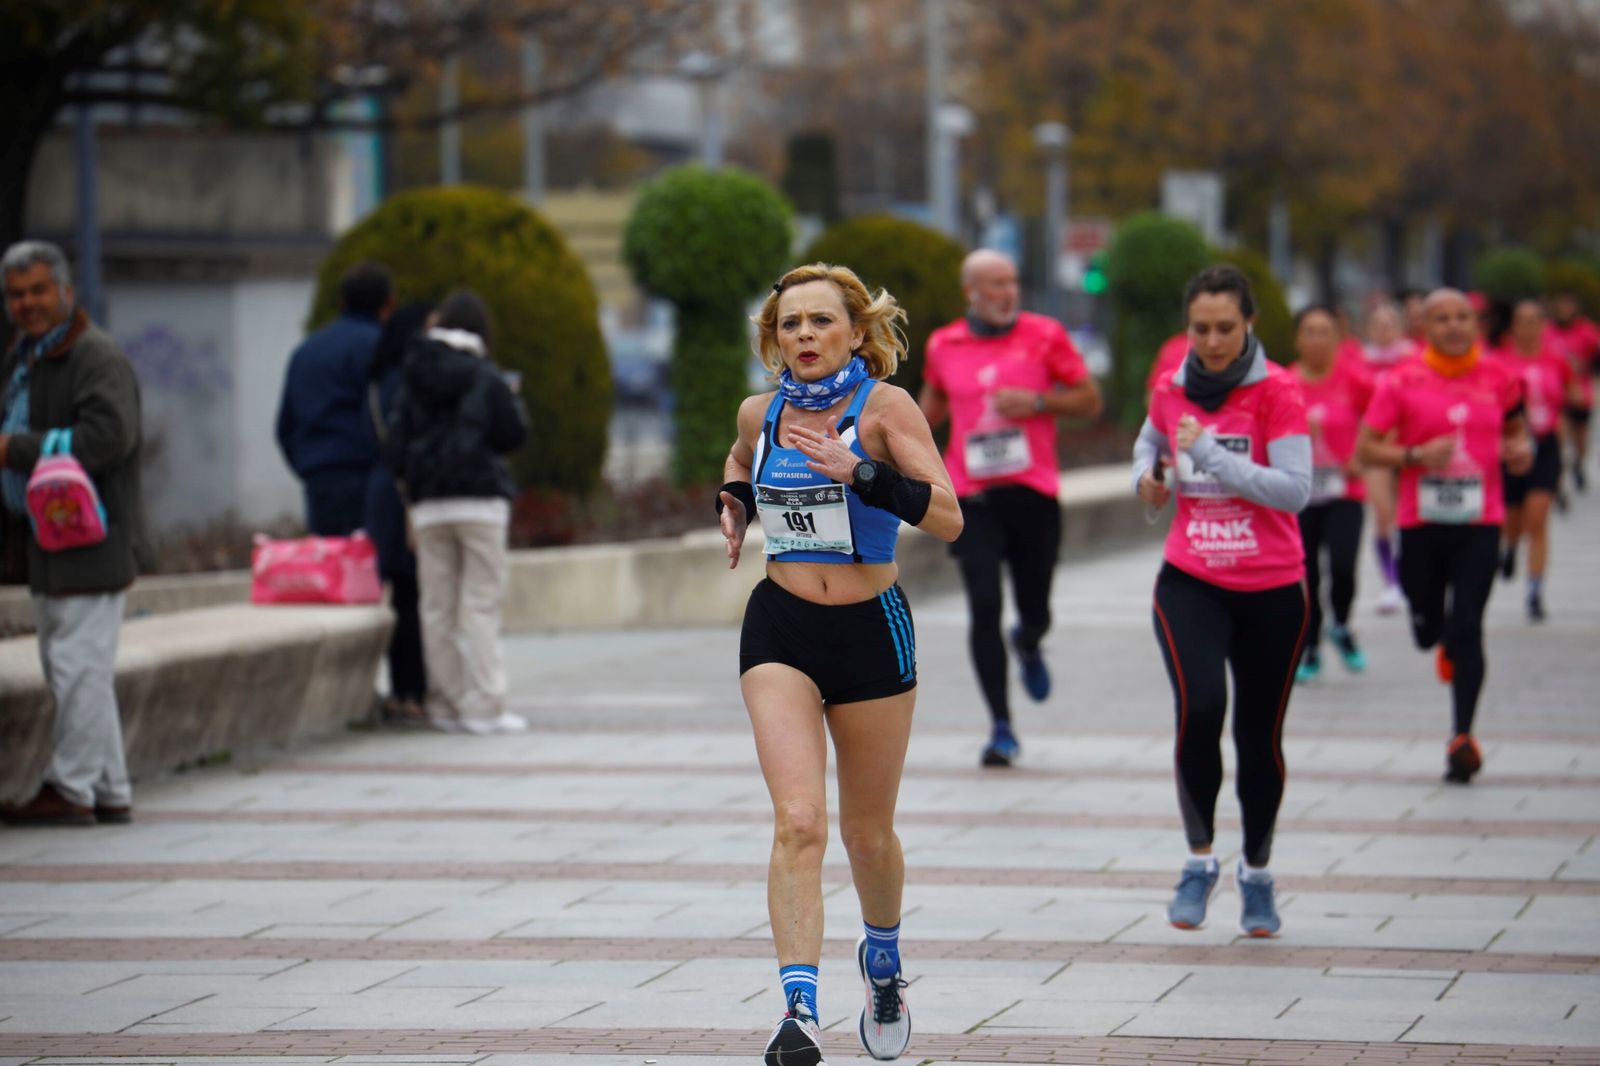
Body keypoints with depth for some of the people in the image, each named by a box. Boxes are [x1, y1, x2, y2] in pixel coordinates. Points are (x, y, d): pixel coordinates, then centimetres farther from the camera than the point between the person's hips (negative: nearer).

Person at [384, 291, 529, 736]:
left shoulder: (413, 382, 5)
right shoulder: (486, 378, -5)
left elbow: (394, 445, 3)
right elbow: (514, 435, -2)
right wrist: (514, 403, 17)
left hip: (428, 504, 4)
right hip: (480, 499, -3)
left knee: (438, 607, 7)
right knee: (481, 603, -2)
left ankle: (446, 705, 7)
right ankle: (483, 706, -7)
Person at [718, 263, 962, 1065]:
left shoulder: (885, 407, -9)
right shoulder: (760, 413, 3)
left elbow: (949, 520, -19)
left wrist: (858, 471, -29)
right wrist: (732, 505, 8)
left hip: (871, 632, -1)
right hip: (781, 630, 2)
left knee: (867, 832, 13)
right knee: (798, 821, -17)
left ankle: (883, 959, 43)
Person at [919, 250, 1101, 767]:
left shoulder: (1044, 336, 0)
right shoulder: (944, 346, 5)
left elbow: (1090, 400, 2)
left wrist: (1037, 402, -13)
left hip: (1033, 492, 0)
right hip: (972, 497, 0)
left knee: (1034, 612, 5)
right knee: (984, 607, -10)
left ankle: (1027, 646, 45)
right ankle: (1001, 728, -2)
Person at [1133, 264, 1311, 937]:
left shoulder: (1276, 391, -9)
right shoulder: (1172, 390, 3)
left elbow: (1295, 488, -20)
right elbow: (1150, 440, 27)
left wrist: (1212, 456, -26)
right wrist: (1147, 476, 5)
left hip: (1272, 590, -1)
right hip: (1190, 583, 1)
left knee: (1260, 734, 7)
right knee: (1199, 708, -21)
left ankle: (1257, 875, 27)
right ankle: (1200, 860, -5)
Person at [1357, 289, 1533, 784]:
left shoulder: (1497, 378, 5)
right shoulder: (1403, 382, -3)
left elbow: (1515, 427, 22)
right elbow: (1365, 448, -2)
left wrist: (1520, 450, -1)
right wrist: (1415, 456, -17)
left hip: (1480, 523, 0)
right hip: (1422, 521, 0)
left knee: (1467, 630, -10)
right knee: (1428, 628, 11)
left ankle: (1462, 737, -7)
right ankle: (1446, 641, 50)